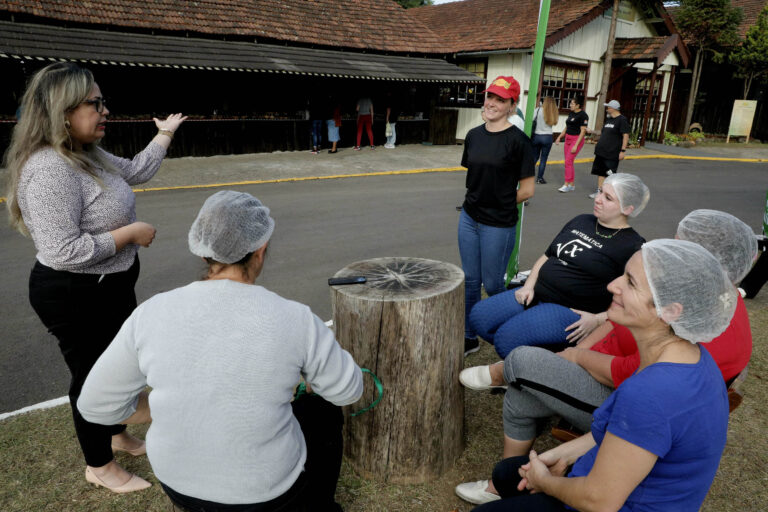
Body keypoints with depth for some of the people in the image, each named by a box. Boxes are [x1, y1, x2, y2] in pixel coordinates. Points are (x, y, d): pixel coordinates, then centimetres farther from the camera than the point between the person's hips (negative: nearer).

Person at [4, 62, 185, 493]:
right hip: (76, 298, -10)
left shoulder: (87, 155, 4)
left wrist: (165, 134, 26)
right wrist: (130, 233, -23)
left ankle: (118, 436, 48)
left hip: (112, 287, 10)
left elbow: (136, 171, 21)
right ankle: (99, 466, 32)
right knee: (92, 374, 8)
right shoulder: (50, 170, -27)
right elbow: (64, 251, -32)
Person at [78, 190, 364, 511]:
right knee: (324, 410, 27)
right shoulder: (294, 320, -23)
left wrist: (187, 410, 5)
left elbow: (97, 404, -5)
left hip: (179, 474, 4)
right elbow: (347, 390, -6)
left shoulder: (153, 313, -15)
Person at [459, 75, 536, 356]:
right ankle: (469, 337, 28)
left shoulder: (518, 140, -12)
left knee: (492, 284, 7)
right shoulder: (473, 135, 6)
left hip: (498, 225, -6)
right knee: (470, 280, 13)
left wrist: (500, 204, 1)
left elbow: (527, 190, -10)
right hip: (469, 218, 6)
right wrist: (480, 201, 7)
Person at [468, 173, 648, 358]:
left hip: (571, 310, -8)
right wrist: (529, 286, 4)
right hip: (536, 293, 8)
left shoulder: (633, 246, -7)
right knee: (478, 316, -4)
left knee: (507, 335, -26)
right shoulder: (581, 221, 14)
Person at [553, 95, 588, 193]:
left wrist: (576, 145, -20)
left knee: (568, 162, -12)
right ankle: (572, 185, 16)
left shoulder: (583, 115, -12)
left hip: (576, 140, -8)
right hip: (568, 139, 8)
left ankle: (566, 185, -8)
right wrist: (559, 137, 15)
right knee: (569, 163, 9)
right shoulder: (571, 114, 12)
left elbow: (583, 131, -16)